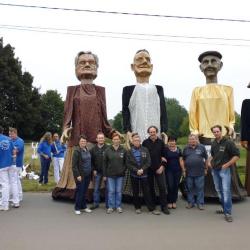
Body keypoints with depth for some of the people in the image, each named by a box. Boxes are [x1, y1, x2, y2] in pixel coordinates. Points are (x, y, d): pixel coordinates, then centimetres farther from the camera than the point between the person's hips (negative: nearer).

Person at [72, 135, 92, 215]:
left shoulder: (87, 150, 10)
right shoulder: (77, 151, -12)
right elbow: (74, 165, -14)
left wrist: (91, 171, 10)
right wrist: (77, 175, -17)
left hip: (87, 175, 6)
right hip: (80, 175, -6)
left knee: (84, 191, 14)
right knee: (80, 191, 0)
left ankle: (84, 206, 25)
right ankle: (77, 208, 12)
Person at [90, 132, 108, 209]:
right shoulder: (93, 149, 5)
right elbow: (91, 161, 7)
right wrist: (93, 170, -2)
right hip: (97, 172, 3)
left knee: (107, 188, 6)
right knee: (96, 188, 9)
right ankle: (96, 203, 20)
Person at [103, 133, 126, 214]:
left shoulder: (123, 150, 0)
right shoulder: (108, 150, -1)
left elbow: (126, 162, 5)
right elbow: (104, 163, 1)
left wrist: (123, 170, -8)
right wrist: (104, 174, -1)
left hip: (120, 174, 0)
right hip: (110, 174, 0)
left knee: (119, 191, 9)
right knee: (111, 191, 5)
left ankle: (118, 206, 21)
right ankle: (111, 207, 16)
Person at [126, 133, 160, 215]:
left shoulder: (145, 150, 1)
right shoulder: (129, 152, 0)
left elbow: (148, 162, -3)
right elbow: (128, 164, -5)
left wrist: (142, 169, -15)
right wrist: (136, 170, -15)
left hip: (144, 174, 0)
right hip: (134, 175, 1)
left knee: (147, 192, 2)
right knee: (135, 192, 9)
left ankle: (152, 208, 7)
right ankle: (137, 207, 22)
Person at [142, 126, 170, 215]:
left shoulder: (161, 142, 3)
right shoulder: (145, 142, 1)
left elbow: (164, 155, 4)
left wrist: (162, 166, -6)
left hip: (159, 168, 0)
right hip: (148, 169, 0)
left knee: (162, 187, -3)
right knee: (150, 187, 8)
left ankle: (164, 206, 6)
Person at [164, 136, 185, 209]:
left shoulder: (178, 149, 7)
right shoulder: (166, 149, -1)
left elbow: (181, 160, 8)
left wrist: (183, 170, 5)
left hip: (177, 170, 3)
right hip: (169, 170, -3)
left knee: (176, 186, 6)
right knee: (170, 186, -7)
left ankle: (174, 202, 17)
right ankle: (169, 202, 5)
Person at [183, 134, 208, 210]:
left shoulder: (201, 147, 3)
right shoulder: (186, 148, 9)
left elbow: (206, 159, 6)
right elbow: (183, 160, 13)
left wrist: (206, 169, 4)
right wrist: (184, 168, 6)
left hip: (200, 172, -2)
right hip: (189, 172, 2)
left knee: (200, 188, 2)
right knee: (190, 188, 8)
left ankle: (200, 203, 11)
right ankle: (190, 202, 19)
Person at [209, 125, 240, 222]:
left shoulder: (228, 142, -11)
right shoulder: (213, 144, 9)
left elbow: (237, 155, -11)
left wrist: (227, 164, -15)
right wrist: (209, 161, 9)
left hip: (224, 170, -7)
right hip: (215, 170, 7)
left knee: (226, 191, -12)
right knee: (219, 190, 13)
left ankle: (228, 213, -9)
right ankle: (224, 208, 26)